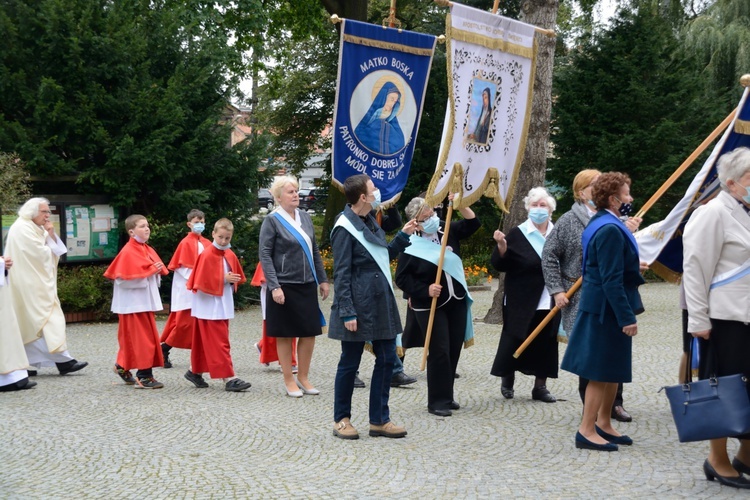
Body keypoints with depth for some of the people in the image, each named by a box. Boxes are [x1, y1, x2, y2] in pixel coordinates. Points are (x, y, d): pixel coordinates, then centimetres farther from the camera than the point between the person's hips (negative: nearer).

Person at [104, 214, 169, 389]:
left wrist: (156, 272, -6)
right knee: (142, 339, -6)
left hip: (146, 301, 9)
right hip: (133, 303, -9)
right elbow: (123, 279, -20)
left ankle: (123, 367, 28)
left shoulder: (148, 250, 11)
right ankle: (144, 376, -1)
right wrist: (150, 272, -20)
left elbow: (158, 270, 19)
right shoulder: (128, 252, -14)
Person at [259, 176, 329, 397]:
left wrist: (322, 279, 12)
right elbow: (265, 255, -11)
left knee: (310, 332, 7)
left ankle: (303, 377, 21)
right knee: (285, 334, 4)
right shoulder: (272, 221, -7)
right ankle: (289, 380, 15)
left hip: (307, 285, 5)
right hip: (284, 286, -5)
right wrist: (274, 286, -18)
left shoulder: (305, 217, 10)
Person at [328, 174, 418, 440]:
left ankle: (379, 420, 18)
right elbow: (341, 274, -15)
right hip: (358, 306, -8)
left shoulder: (370, 222, 13)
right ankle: (341, 420, 18)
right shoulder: (345, 228, -14)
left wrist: (403, 236, 16)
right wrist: (347, 312, -18)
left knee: (387, 358, 8)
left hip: (381, 303, 9)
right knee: (350, 363, 3)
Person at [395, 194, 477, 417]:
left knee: (454, 350, 9)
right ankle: (437, 401, 2)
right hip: (430, 306, -5)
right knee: (439, 352, -7)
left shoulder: (447, 231, 4)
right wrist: (425, 290, -18)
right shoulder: (411, 246, -10)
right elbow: (401, 278, -9)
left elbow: (472, 223, 8)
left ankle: (447, 396, 23)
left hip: (456, 302, 5)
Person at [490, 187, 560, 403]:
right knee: (514, 342, 3)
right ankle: (507, 380, 26)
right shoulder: (517, 234, -5)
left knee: (546, 344, 7)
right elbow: (499, 265, -6)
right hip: (521, 302, -3)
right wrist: (502, 247, -22)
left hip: (550, 302, 3)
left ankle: (540, 386, 20)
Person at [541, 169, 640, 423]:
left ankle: (615, 403, 19)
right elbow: (549, 256, -1)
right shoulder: (569, 221, -3)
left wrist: (629, 232, -14)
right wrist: (557, 290, -6)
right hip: (582, 300, -3)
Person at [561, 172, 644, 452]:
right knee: (603, 371, -3)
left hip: (600, 307, 10)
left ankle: (603, 424, 27)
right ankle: (587, 431, 4)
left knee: (613, 370, 17)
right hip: (608, 309, -10)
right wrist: (627, 317, -23)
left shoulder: (600, 224, 12)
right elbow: (612, 279, -24)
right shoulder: (611, 230, -21)